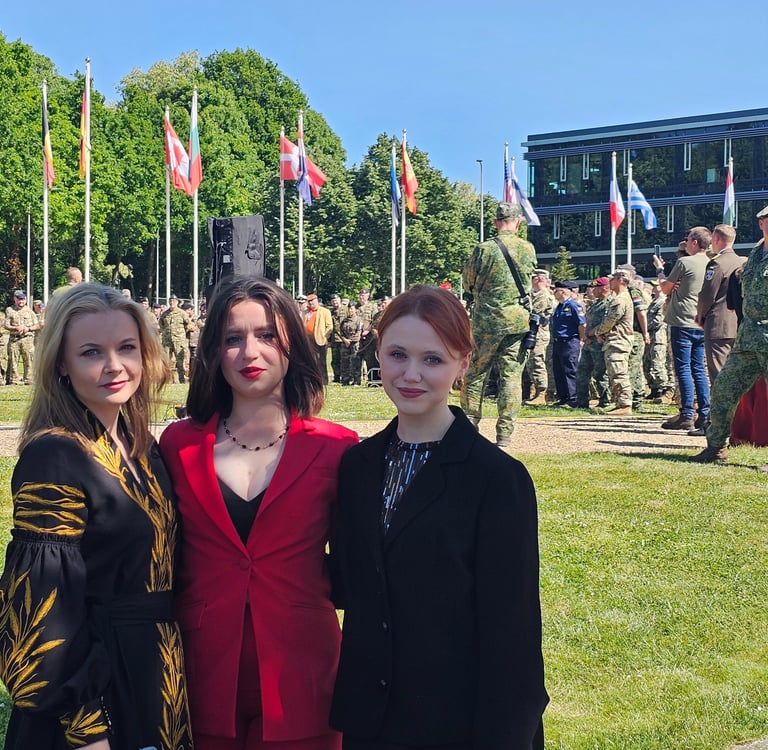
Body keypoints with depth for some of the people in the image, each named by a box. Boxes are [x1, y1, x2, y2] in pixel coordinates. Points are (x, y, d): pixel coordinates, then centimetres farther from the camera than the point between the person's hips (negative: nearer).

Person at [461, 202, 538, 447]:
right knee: (512, 376, 4)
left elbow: (468, 282, 3)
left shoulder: (484, 249, -8)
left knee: (475, 372, 11)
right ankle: (505, 433, 2)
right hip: (518, 321, 1)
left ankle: (469, 424, 11)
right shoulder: (528, 249, -1)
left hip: (486, 320, -1)